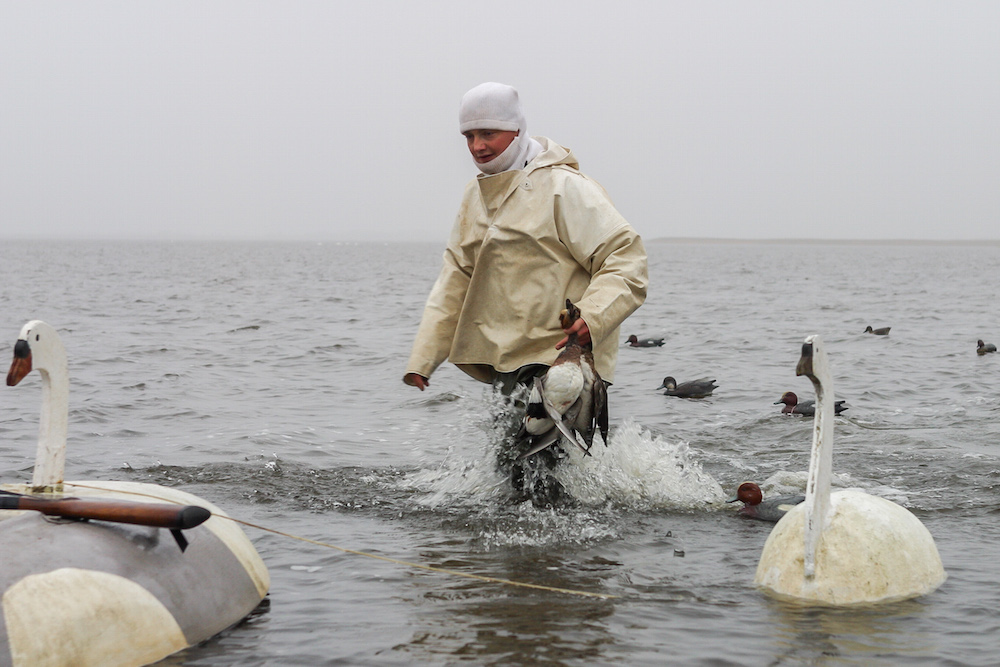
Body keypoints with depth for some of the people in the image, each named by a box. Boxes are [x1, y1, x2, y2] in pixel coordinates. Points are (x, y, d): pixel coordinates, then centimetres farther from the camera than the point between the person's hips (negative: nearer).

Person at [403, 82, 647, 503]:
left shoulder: (563, 188, -10)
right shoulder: (477, 196, 15)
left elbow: (625, 256, -14)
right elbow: (456, 282, 17)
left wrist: (593, 316, -31)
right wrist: (422, 357, 9)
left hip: (562, 359, -8)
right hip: (507, 363, 8)